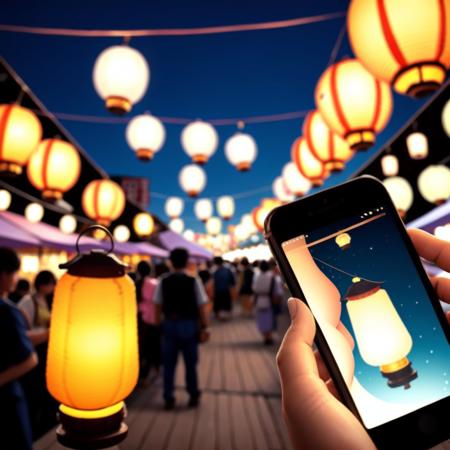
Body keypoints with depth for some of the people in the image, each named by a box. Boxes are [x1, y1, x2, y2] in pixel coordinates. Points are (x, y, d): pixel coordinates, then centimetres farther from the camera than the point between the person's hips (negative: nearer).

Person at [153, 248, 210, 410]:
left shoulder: (163, 281, -4)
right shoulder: (193, 281, -10)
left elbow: (158, 305, -1)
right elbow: (201, 306, -11)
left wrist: (157, 324, 9)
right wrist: (205, 327, -5)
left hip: (169, 324, 1)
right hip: (189, 325, -1)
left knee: (169, 364, 13)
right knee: (190, 363, 14)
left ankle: (168, 399, 19)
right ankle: (193, 396, 27)